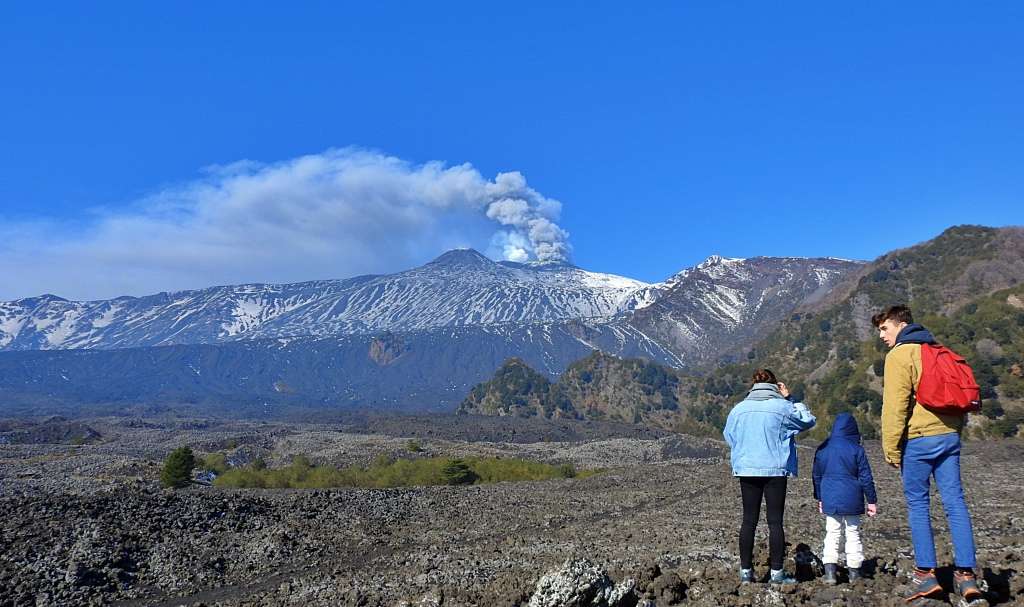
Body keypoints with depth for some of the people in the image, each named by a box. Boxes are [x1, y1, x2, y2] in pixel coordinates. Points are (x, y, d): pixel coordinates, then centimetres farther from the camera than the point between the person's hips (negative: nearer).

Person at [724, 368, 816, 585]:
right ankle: (777, 572, 5)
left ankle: (746, 570, 10)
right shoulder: (783, 407, -6)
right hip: (775, 471, -3)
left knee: (749, 520, 8)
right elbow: (809, 421, 9)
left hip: (746, 471, 3)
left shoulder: (739, 408, 2)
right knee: (775, 521, 4)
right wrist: (789, 399, 12)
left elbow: (728, 436, 12)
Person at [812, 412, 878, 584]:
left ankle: (830, 571, -2)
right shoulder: (856, 449, -5)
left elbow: (817, 476, 13)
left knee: (832, 534, 7)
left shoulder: (822, 449, 5)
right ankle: (854, 572, 15)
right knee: (853, 534, 10)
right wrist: (872, 501, 5)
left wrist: (819, 498, 24)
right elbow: (866, 478, -3)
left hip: (830, 500, 2)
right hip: (852, 500, -2)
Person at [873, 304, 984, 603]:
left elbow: (895, 405, -12)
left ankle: (926, 574, 3)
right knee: (955, 503, 5)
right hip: (949, 435, 7)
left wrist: (891, 449, -9)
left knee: (917, 505, 2)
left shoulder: (899, 354, -6)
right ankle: (966, 574, 4)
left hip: (918, 439, -6)